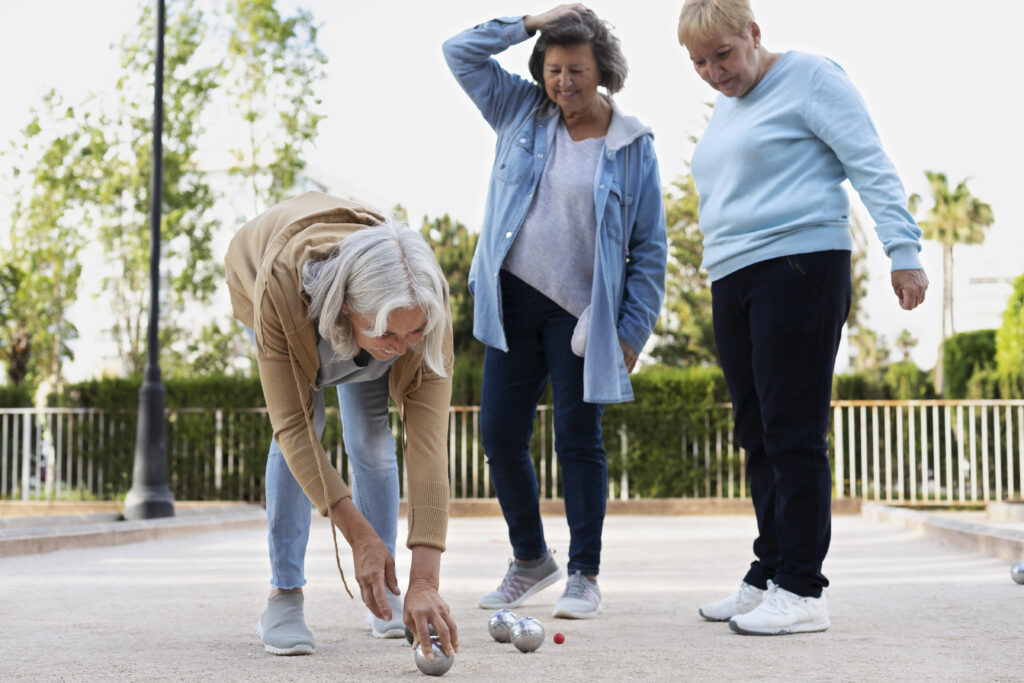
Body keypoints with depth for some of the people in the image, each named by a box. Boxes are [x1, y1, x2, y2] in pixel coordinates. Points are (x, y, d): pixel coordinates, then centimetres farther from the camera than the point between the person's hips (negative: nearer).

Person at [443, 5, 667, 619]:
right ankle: (530, 559, 23)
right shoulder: (522, 112, 7)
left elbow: (650, 250, -2)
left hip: (580, 313, -4)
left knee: (579, 438, -1)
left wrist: (634, 331, -8)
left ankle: (585, 575, 11)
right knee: (500, 434, 4)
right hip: (512, 302, 4)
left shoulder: (633, 147, -3)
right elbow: (460, 52, 8)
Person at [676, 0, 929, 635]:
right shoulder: (726, 111, 23)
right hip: (733, 282, 8)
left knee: (792, 434, -10)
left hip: (800, 266, -8)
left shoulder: (810, 78, -1)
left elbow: (871, 167, -7)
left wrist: (903, 249, -15)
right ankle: (768, 576, 14)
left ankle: (802, 589, -7)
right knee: (758, 435, 7)